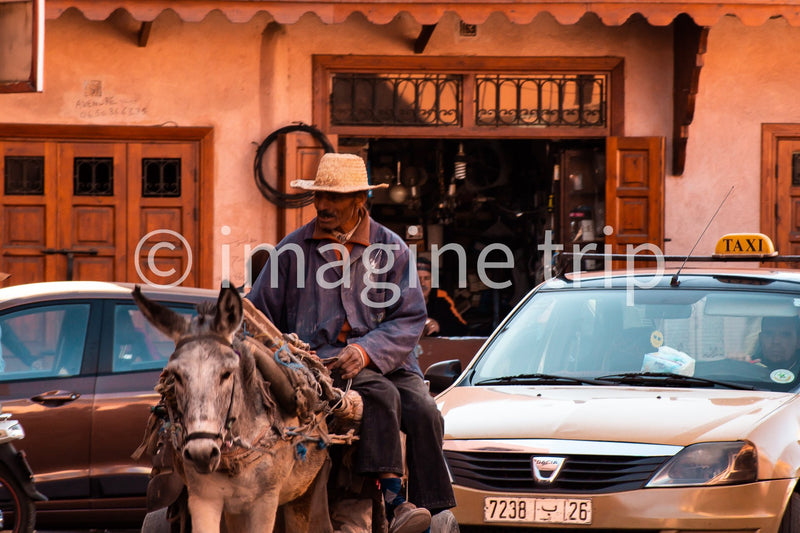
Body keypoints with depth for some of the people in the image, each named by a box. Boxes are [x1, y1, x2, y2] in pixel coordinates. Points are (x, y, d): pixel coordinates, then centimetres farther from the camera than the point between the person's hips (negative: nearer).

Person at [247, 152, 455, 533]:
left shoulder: (391, 249, 7)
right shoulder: (294, 249, 8)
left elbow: (410, 319, -1)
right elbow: (259, 313, 14)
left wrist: (366, 350, -17)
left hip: (383, 357, 2)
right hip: (317, 356, -2)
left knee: (424, 413, -23)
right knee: (381, 395, -32)